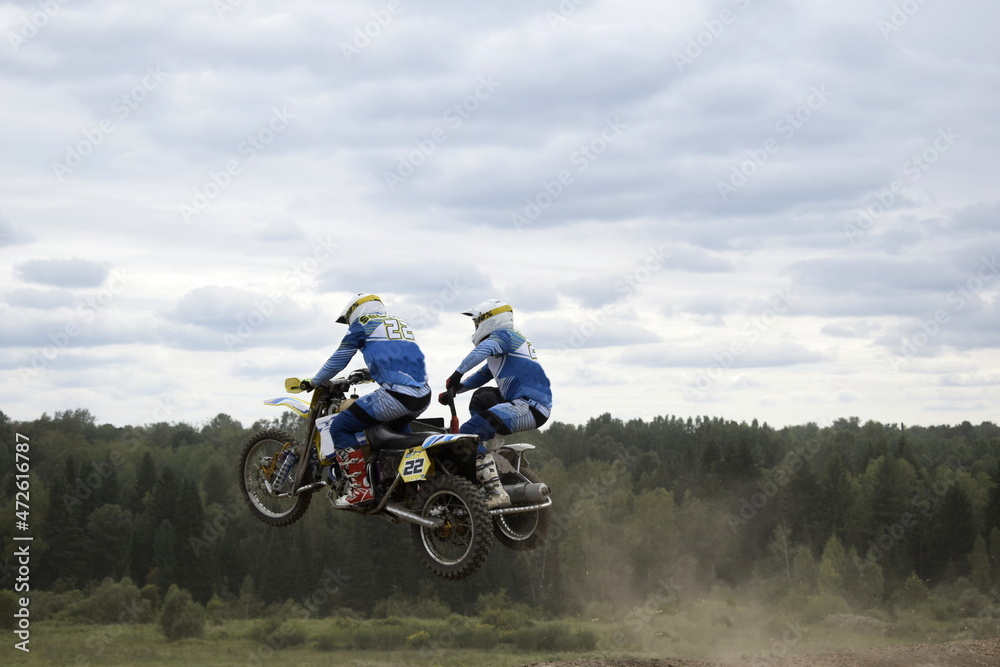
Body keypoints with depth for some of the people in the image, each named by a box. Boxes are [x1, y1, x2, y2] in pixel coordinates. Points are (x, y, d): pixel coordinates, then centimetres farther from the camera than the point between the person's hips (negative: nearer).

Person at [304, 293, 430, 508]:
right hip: (423, 398, 8)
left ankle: (360, 489, -6)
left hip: (395, 395, -8)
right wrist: (368, 374, 55)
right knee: (397, 424, 40)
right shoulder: (401, 323, 28)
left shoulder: (363, 323, 8)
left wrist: (313, 383, 27)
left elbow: (338, 360, 12)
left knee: (340, 427, 2)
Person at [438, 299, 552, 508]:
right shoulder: (515, 340, 29)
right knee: (482, 397, 35)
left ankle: (496, 493, -33)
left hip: (528, 405, -11)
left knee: (470, 432, -22)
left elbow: (483, 350, -24)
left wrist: (457, 373, -26)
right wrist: (454, 390, 27)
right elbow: (483, 374, 34)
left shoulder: (503, 335, -1)